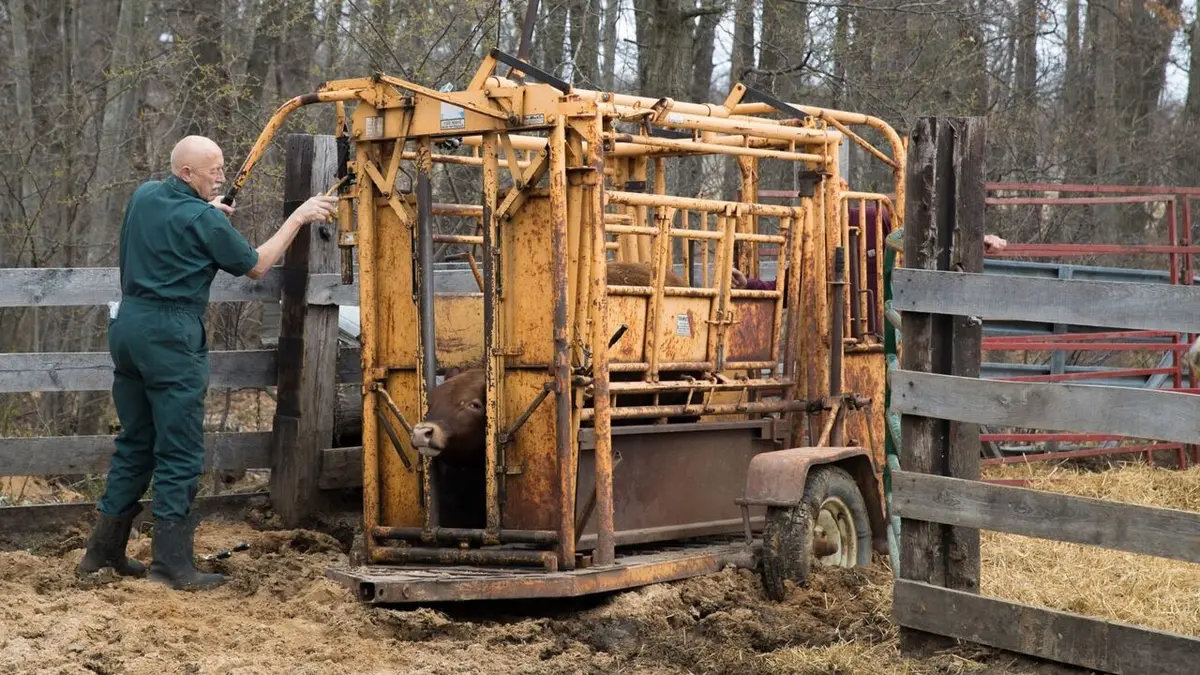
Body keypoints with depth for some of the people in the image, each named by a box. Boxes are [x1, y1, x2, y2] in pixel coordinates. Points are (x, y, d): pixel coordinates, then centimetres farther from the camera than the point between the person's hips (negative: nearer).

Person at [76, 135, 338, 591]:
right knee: (180, 452, -3)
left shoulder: (144, 197, 10)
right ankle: (171, 562, -3)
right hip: (171, 333, -8)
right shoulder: (203, 219, -11)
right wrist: (298, 218, 5)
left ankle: (104, 551, 19)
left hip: (128, 322, 8)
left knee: (135, 442, 16)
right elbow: (256, 266, 0)